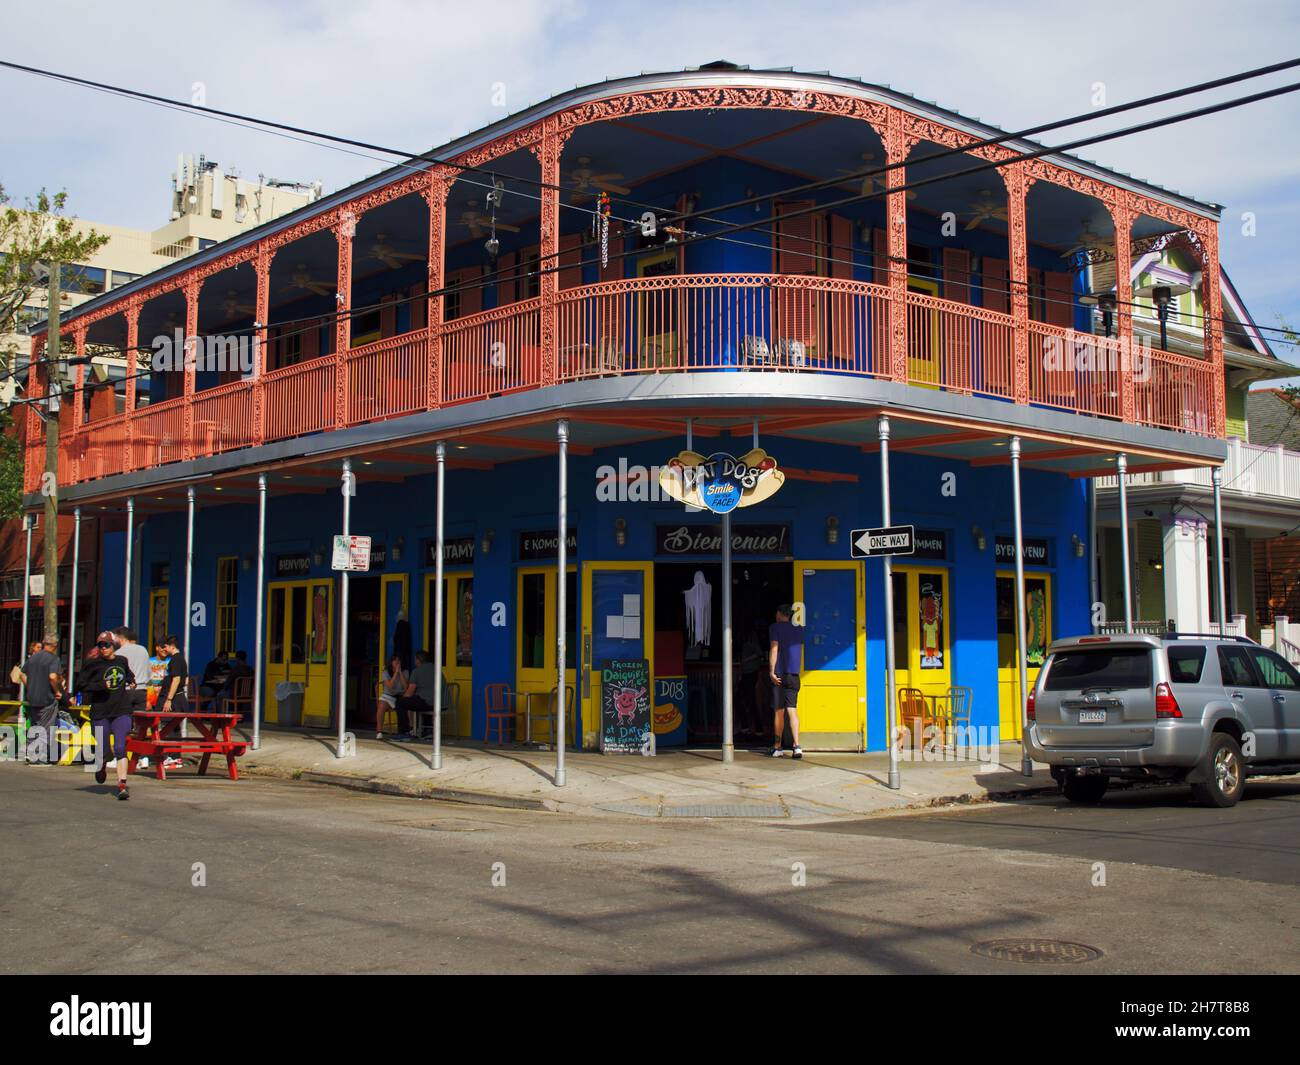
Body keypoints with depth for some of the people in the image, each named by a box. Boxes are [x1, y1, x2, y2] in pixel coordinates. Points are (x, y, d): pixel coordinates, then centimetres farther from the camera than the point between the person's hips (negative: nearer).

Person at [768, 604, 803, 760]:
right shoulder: (799, 630, 14)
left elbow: (774, 649, -9)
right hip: (794, 675, 3)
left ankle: (777, 747, 12)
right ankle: (797, 746, -17)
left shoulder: (775, 627, -2)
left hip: (779, 675, -3)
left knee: (779, 711, 4)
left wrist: (772, 672, -10)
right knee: (792, 710, -2)